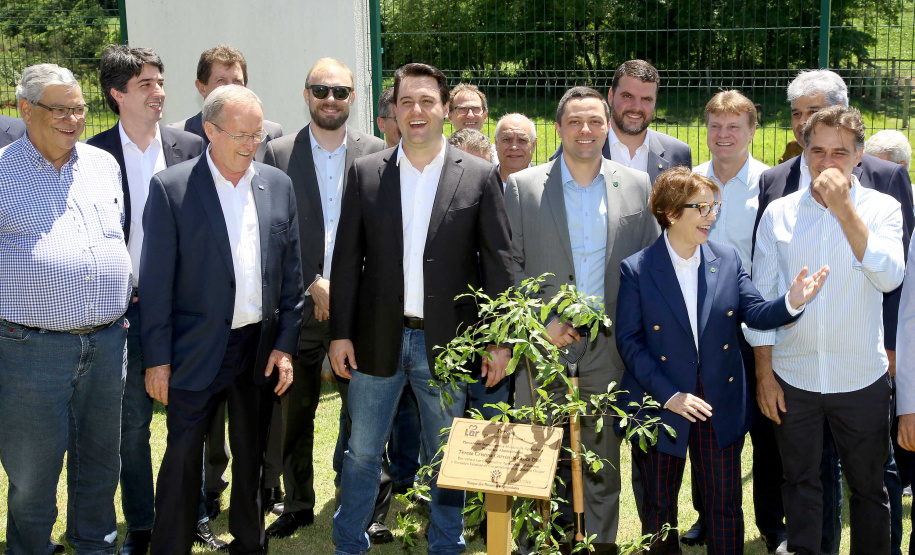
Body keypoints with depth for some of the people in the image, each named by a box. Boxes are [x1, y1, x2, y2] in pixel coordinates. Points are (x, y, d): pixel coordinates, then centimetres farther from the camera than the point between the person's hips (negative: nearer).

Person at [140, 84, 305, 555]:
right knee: (183, 459, 2)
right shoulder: (171, 187, -8)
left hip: (261, 349, 4)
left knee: (251, 454, 16)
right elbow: (156, 280, -7)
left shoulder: (278, 185, 4)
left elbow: (291, 272, 7)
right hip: (196, 352, -4)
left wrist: (285, 344, 2)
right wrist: (157, 358, -9)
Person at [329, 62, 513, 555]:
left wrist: (500, 340, -5)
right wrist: (340, 333, -1)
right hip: (378, 339, 1)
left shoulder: (479, 176, -1)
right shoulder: (365, 172, 3)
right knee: (362, 453, 11)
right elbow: (347, 258, 3)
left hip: (446, 342, -1)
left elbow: (498, 263, -1)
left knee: (447, 458, 12)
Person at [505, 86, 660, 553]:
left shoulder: (637, 186, 7)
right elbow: (509, 266, 1)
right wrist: (541, 322, -10)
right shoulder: (522, 187, 2)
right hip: (544, 341, -1)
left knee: (603, 460, 9)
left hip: (609, 346, 1)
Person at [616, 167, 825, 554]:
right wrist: (669, 395, -17)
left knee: (726, 506, 10)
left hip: (720, 404, 2)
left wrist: (791, 302, -25)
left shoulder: (727, 260, 1)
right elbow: (629, 341, -10)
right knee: (658, 507, 14)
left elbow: (755, 314, -3)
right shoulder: (636, 270, -9)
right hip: (661, 405, -2)